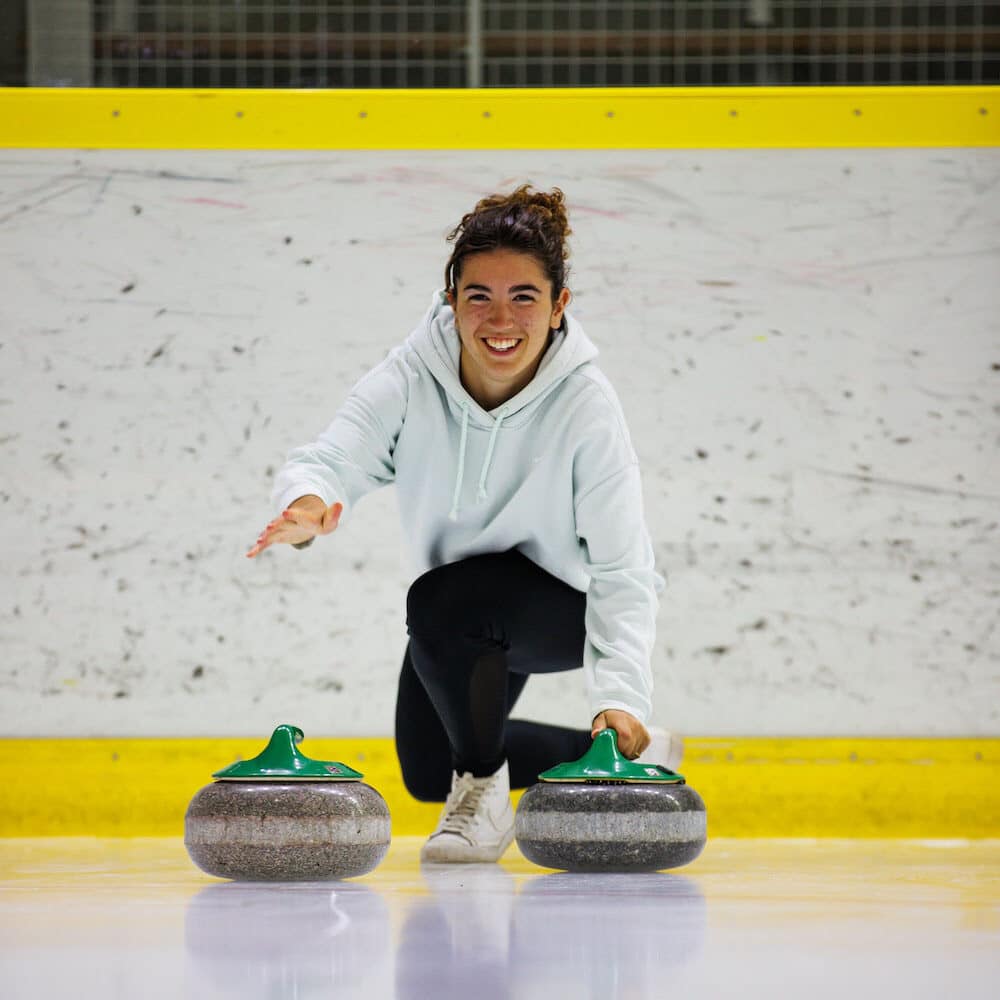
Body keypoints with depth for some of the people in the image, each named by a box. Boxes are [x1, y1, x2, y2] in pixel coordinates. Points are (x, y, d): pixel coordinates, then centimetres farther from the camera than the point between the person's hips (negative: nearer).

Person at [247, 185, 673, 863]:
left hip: (567, 604, -5)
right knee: (428, 772, 17)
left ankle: (486, 794, -12)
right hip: (465, 611, 5)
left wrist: (622, 696, -45)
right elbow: (334, 457, -36)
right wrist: (307, 504, -62)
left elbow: (622, 572, -31)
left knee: (439, 603, -35)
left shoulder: (586, 406, -30)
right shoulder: (411, 379, -23)